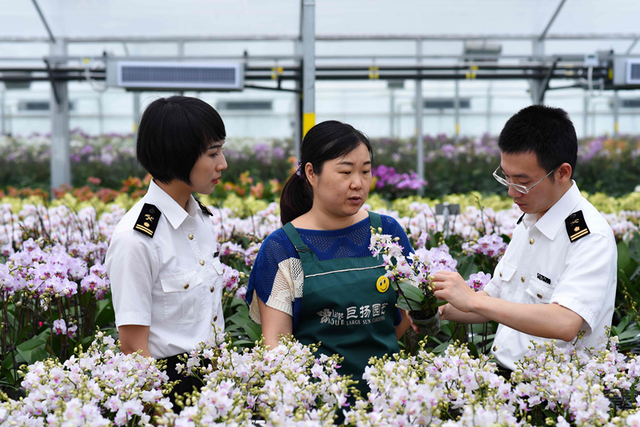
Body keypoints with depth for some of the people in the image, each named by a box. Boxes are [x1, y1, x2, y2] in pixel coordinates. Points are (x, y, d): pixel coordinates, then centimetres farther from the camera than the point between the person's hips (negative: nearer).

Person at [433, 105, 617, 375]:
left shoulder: (590, 236, -15)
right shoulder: (528, 221, 11)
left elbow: (564, 324, -29)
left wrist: (472, 300, -24)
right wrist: (441, 311, 7)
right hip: (501, 373, 8)